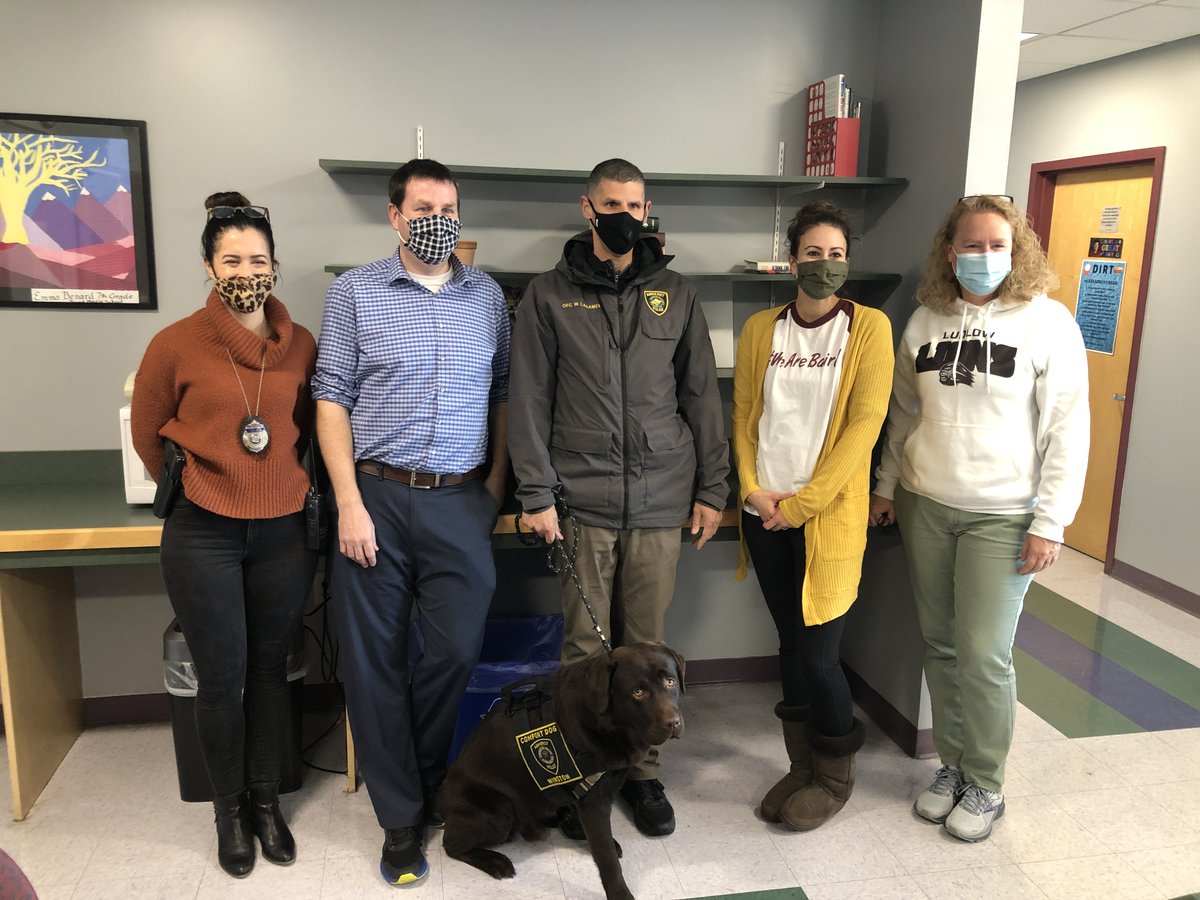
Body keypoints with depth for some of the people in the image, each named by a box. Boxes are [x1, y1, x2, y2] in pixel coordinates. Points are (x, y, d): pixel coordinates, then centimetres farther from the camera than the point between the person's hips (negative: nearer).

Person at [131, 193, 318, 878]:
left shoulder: (303, 346, 0)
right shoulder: (176, 344, -7)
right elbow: (147, 433, 7)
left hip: (284, 533, 2)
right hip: (203, 537, -2)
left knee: (269, 669, 14)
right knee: (222, 679, 8)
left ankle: (266, 801, 32)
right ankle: (230, 809, 29)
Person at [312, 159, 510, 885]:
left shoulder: (488, 296, 9)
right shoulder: (354, 292, 1)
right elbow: (333, 397, -2)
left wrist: (496, 483, 5)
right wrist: (350, 503, -9)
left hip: (462, 502, 2)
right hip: (377, 497, -1)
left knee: (459, 648, 3)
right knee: (376, 662, 5)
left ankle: (419, 782, 31)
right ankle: (403, 819, 22)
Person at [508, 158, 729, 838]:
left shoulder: (677, 295, 10)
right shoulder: (550, 295, 5)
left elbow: (702, 396, 10)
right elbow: (530, 401, 1)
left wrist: (712, 488, 6)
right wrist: (537, 494, -5)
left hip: (661, 501, 2)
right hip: (581, 500, -1)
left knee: (647, 644, 8)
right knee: (585, 646, 3)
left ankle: (643, 771, 24)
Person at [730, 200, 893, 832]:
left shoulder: (868, 327, -3)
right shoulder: (760, 330, 8)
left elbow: (864, 423, -9)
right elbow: (744, 416, 9)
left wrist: (803, 502, -13)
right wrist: (754, 490, -5)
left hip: (830, 514, -3)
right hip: (765, 514, 4)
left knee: (818, 654, -1)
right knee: (790, 644, 13)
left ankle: (835, 776, 23)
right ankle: (802, 766, 30)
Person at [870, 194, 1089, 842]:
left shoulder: (1046, 321, -6)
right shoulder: (925, 320, 7)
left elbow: (1067, 429, -6)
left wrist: (1049, 523, -9)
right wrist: (886, 487, 12)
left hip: (1001, 516, -4)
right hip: (924, 507, 4)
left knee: (983, 655, -3)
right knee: (939, 645, 10)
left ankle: (986, 787, 18)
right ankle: (952, 766, 28)